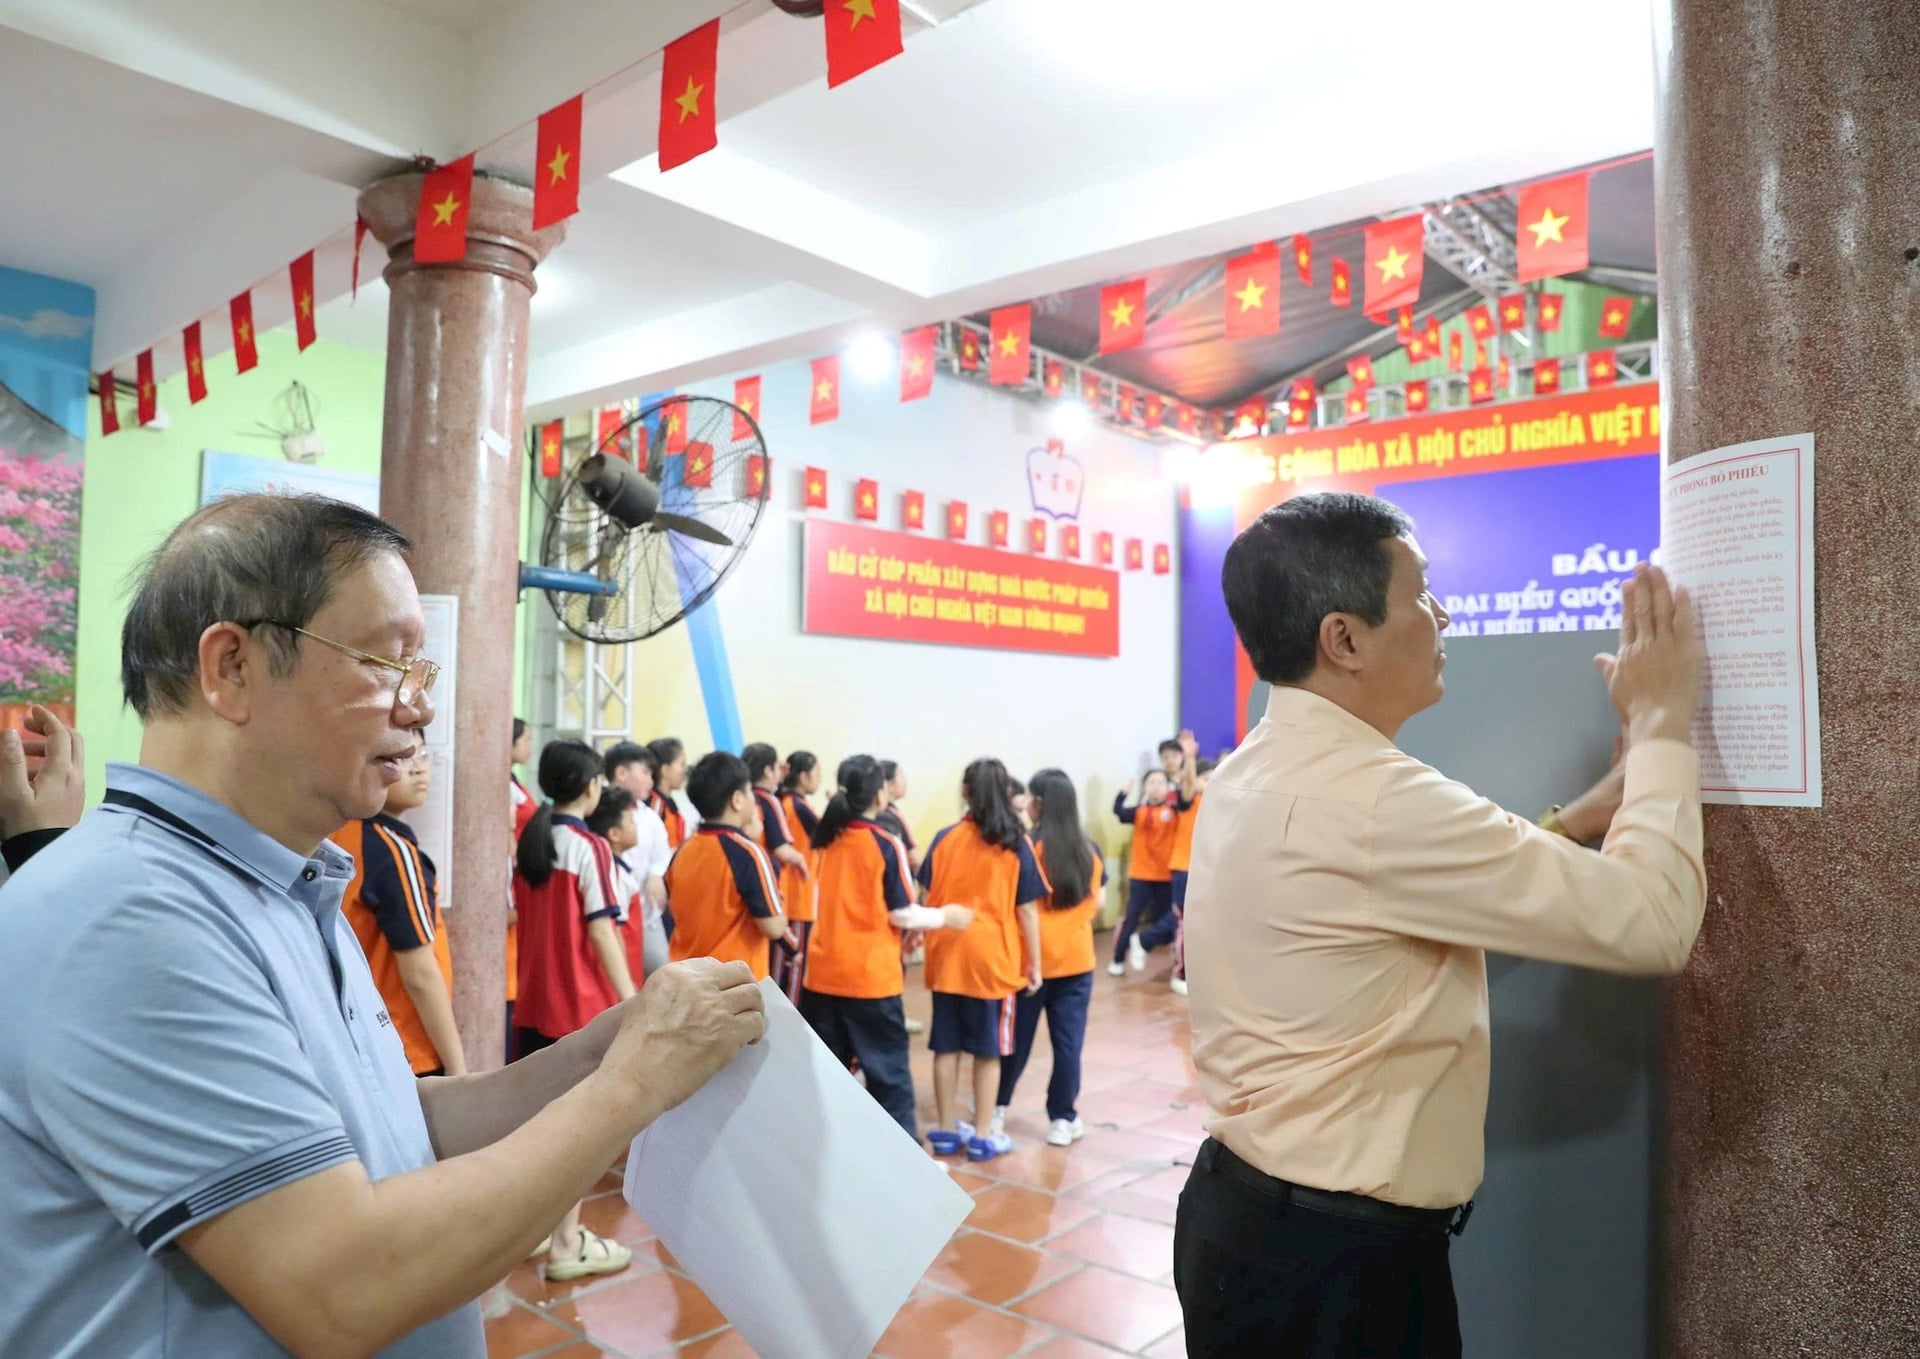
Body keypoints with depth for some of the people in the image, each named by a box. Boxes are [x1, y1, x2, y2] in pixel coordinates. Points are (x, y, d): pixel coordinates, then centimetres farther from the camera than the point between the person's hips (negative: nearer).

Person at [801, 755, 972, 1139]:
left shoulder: (828, 839, 4)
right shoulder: (886, 844, -12)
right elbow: (902, 913, -10)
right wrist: (944, 916, 5)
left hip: (824, 971, 5)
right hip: (870, 976, -5)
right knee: (888, 1069, 5)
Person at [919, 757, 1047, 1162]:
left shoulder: (946, 837, -1)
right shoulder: (1016, 844, -6)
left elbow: (926, 897, 2)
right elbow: (1027, 909, -6)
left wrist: (920, 934, 15)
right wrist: (1034, 962, 2)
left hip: (947, 955, 2)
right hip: (993, 957, -2)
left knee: (947, 1046, 11)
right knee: (988, 1050, 9)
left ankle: (947, 1131, 22)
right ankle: (983, 1136, 16)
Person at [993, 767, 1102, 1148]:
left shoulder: (1029, 846, -13)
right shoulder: (1090, 850, 0)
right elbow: (1097, 905, 8)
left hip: (1032, 959, -2)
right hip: (1077, 960, 3)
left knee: (1017, 1038, 11)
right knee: (1069, 1041, 7)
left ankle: (997, 1109, 25)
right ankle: (1063, 1119, 13)